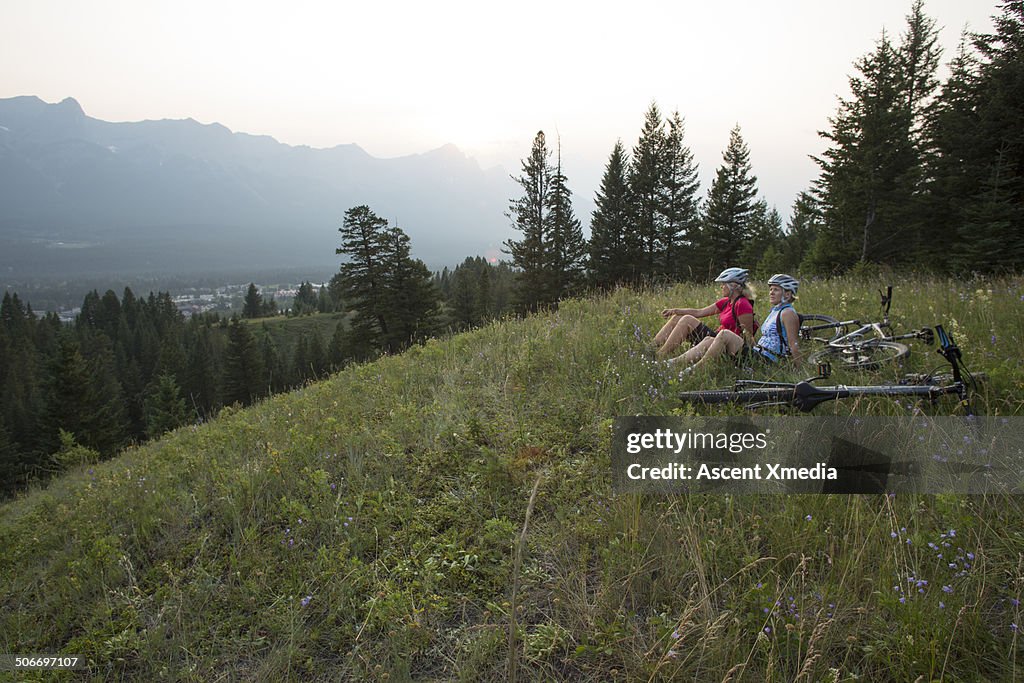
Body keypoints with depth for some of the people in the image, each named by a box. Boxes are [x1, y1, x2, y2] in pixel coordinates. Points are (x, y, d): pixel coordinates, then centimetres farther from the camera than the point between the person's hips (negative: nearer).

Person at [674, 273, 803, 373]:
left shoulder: (788, 313, -6)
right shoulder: (774, 311, 23)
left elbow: (794, 345, -10)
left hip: (763, 361, -9)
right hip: (756, 354, 9)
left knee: (724, 334, -24)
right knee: (709, 340, -2)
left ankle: (695, 369, -23)